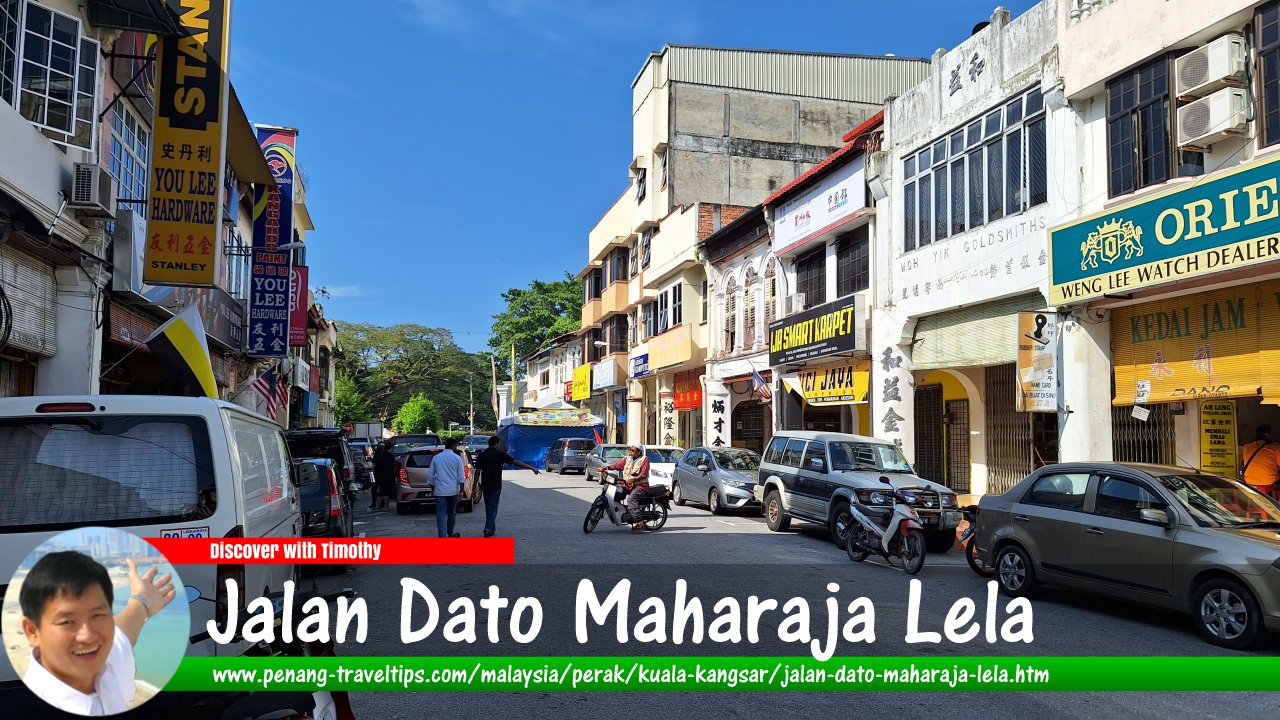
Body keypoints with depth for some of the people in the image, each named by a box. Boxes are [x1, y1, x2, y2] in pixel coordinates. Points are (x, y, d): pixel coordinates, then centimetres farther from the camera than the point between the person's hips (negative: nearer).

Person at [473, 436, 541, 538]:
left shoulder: (482, 454, 4)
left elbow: (477, 470, 2)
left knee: (488, 507, 17)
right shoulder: (500, 454, -6)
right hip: (496, 486, -4)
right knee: (493, 507, -3)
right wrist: (532, 468, -9)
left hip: (485, 485, 4)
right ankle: (488, 528, -18)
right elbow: (516, 462, -10)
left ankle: (491, 528, 25)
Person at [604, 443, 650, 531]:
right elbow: (617, 465, 8)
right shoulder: (628, 459, 17)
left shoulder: (644, 459, -1)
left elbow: (643, 475, -12)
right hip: (627, 485, 7)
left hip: (640, 485, -7)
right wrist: (605, 467, -8)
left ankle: (639, 522, -39)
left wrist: (632, 479, -26)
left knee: (631, 498, -33)